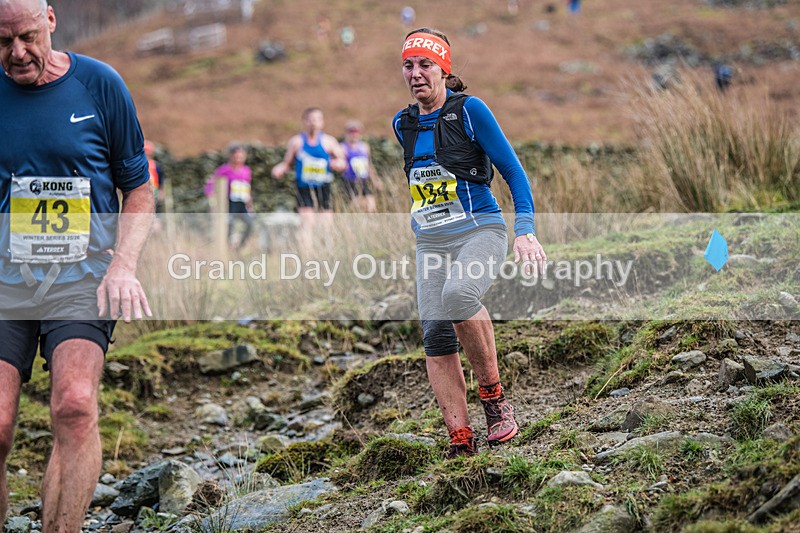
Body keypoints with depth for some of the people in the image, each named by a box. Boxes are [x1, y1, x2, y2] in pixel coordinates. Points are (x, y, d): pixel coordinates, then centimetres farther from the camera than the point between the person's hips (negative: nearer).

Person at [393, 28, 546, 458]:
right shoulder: (403, 124, 11)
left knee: (458, 294, -35)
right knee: (435, 339, -7)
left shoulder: (470, 111, -6)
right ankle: (460, 443, -4)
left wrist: (525, 232, -13)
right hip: (430, 244, 6)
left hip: (480, 231, -6)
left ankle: (494, 395, -18)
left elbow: (513, 171, -5)